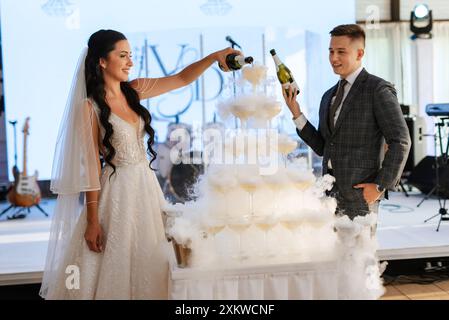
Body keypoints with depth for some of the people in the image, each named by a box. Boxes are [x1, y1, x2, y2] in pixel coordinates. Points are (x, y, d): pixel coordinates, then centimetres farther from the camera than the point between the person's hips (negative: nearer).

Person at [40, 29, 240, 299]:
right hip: (118, 189, -6)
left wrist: (214, 57, -9)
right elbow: (90, 164, -14)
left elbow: (183, 79, 5)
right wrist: (92, 221, -15)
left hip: (147, 184, 6)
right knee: (117, 264, 4)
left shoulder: (134, 91, 4)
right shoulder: (90, 106, -12)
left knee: (149, 263, 14)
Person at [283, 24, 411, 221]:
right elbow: (322, 148, 14)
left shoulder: (378, 90, -6)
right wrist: (297, 114, 4)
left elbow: (400, 141, -10)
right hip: (330, 193, 6)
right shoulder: (329, 96, 16)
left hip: (359, 193, -6)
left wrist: (381, 185, -13)